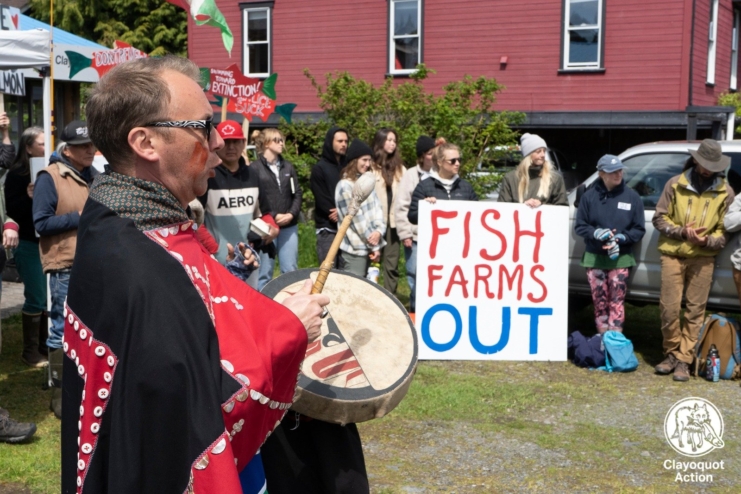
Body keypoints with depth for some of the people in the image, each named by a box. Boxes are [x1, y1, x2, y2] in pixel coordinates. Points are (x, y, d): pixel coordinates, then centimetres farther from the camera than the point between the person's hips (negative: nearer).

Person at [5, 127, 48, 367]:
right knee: (35, 299, -2)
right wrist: (28, 197, -25)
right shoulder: (16, 174, -7)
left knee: (49, 297, 10)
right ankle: (31, 351, 9)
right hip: (29, 244, -5)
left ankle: (45, 345, 23)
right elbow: (12, 211, -12)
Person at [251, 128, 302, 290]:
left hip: (289, 227, 5)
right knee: (264, 272, 1)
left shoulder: (288, 167, 13)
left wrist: (291, 214, -6)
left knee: (290, 270, 7)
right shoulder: (254, 168, -4)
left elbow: (298, 193, 10)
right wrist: (273, 216, -13)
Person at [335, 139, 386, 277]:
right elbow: (356, 219, -13)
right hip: (355, 248, -7)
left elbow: (377, 207, 7)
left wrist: (379, 231, -13)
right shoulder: (345, 185, -12)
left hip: (368, 246, 7)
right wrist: (375, 246, -8)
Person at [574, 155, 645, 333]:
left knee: (616, 301, -1)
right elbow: (580, 226, 3)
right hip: (595, 258, 1)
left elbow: (639, 230, 3)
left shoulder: (632, 197, 0)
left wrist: (621, 238, -15)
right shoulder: (590, 196, 0)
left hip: (620, 258, -1)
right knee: (600, 301, 6)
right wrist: (596, 233, -16)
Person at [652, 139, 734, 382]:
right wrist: (682, 232, -12)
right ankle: (672, 352, 19)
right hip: (673, 254, 0)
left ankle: (683, 359, 10)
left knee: (695, 310, 2)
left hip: (703, 258, 0)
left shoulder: (724, 191, 5)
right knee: (669, 307, 0)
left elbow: (726, 229, 6)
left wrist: (708, 241, -14)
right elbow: (659, 218, 4)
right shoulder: (675, 184, 3)